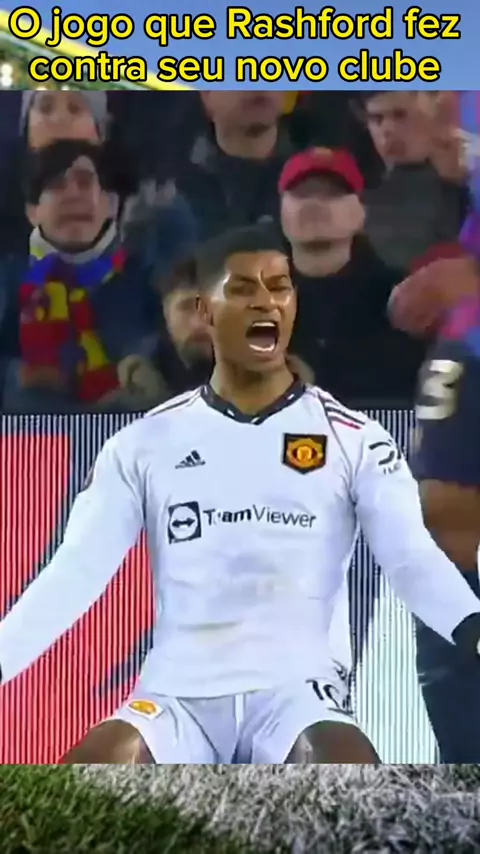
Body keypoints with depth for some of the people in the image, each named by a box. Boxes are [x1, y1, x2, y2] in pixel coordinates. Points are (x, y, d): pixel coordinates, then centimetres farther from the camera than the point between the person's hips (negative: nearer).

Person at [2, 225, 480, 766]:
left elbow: (412, 558, -6)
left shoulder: (353, 438, 3)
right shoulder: (143, 444, 6)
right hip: (177, 695, 2)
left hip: (295, 691, -1)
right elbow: (76, 570, 1)